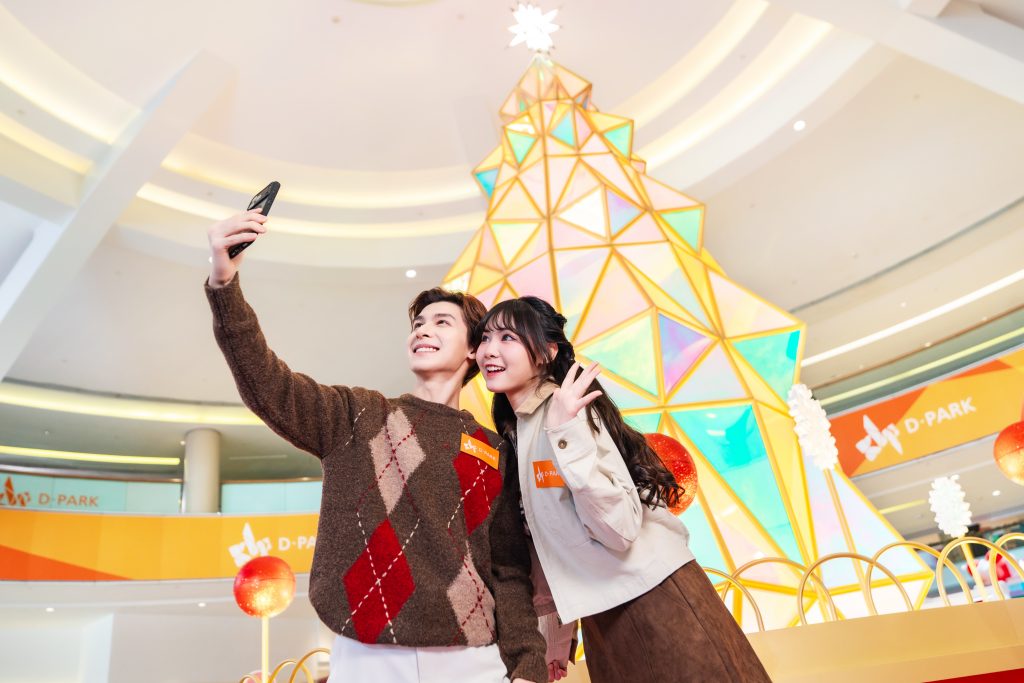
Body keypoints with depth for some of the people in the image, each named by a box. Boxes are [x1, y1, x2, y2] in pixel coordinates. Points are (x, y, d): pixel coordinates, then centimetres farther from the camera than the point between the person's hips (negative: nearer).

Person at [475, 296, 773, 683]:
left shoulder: (568, 411, -17)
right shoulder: (514, 431, 7)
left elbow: (620, 529, -26)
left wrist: (565, 432, -32)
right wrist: (556, 637, 17)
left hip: (653, 602, -8)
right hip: (602, 615, 8)